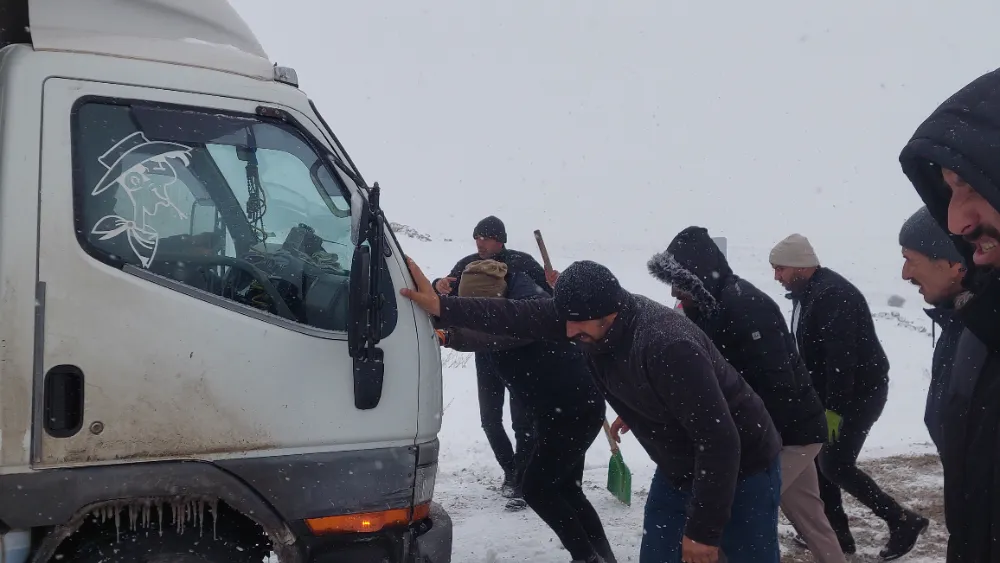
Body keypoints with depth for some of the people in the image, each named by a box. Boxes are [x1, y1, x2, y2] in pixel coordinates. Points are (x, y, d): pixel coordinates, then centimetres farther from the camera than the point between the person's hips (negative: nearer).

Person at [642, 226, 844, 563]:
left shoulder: (744, 306, -24)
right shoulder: (712, 308, 5)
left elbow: (777, 384, -28)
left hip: (790, 432, -9)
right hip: (788, 431, 9)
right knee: (810, 519, 20)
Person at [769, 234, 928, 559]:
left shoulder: (833, 294, -23)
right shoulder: (807, 294, 10)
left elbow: (841, 356, -28)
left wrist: (834, 407, -27)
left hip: (859, 393, -10)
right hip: (830, 394, 10)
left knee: (835, 465, -8)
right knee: (819, 459, 11)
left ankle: (903, 521, 4)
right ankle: (837, 532, 20)